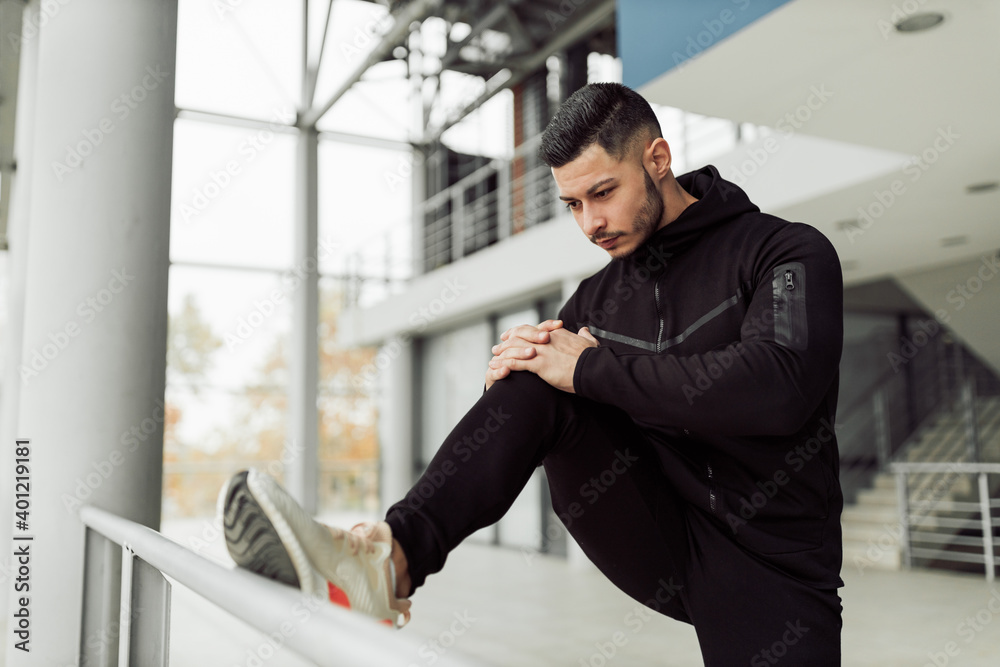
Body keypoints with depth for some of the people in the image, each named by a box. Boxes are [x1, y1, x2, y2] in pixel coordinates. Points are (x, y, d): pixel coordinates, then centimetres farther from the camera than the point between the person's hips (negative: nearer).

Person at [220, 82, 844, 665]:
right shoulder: (597, 296, 10)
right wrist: (514, 368, -14)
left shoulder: (788, 252, -6)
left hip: (770, 573, -2)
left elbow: (775, 387, -25)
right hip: (657, 541, 3)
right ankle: (394, 555, -28)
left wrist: (591, 369, -21)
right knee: (531, 384, -17)